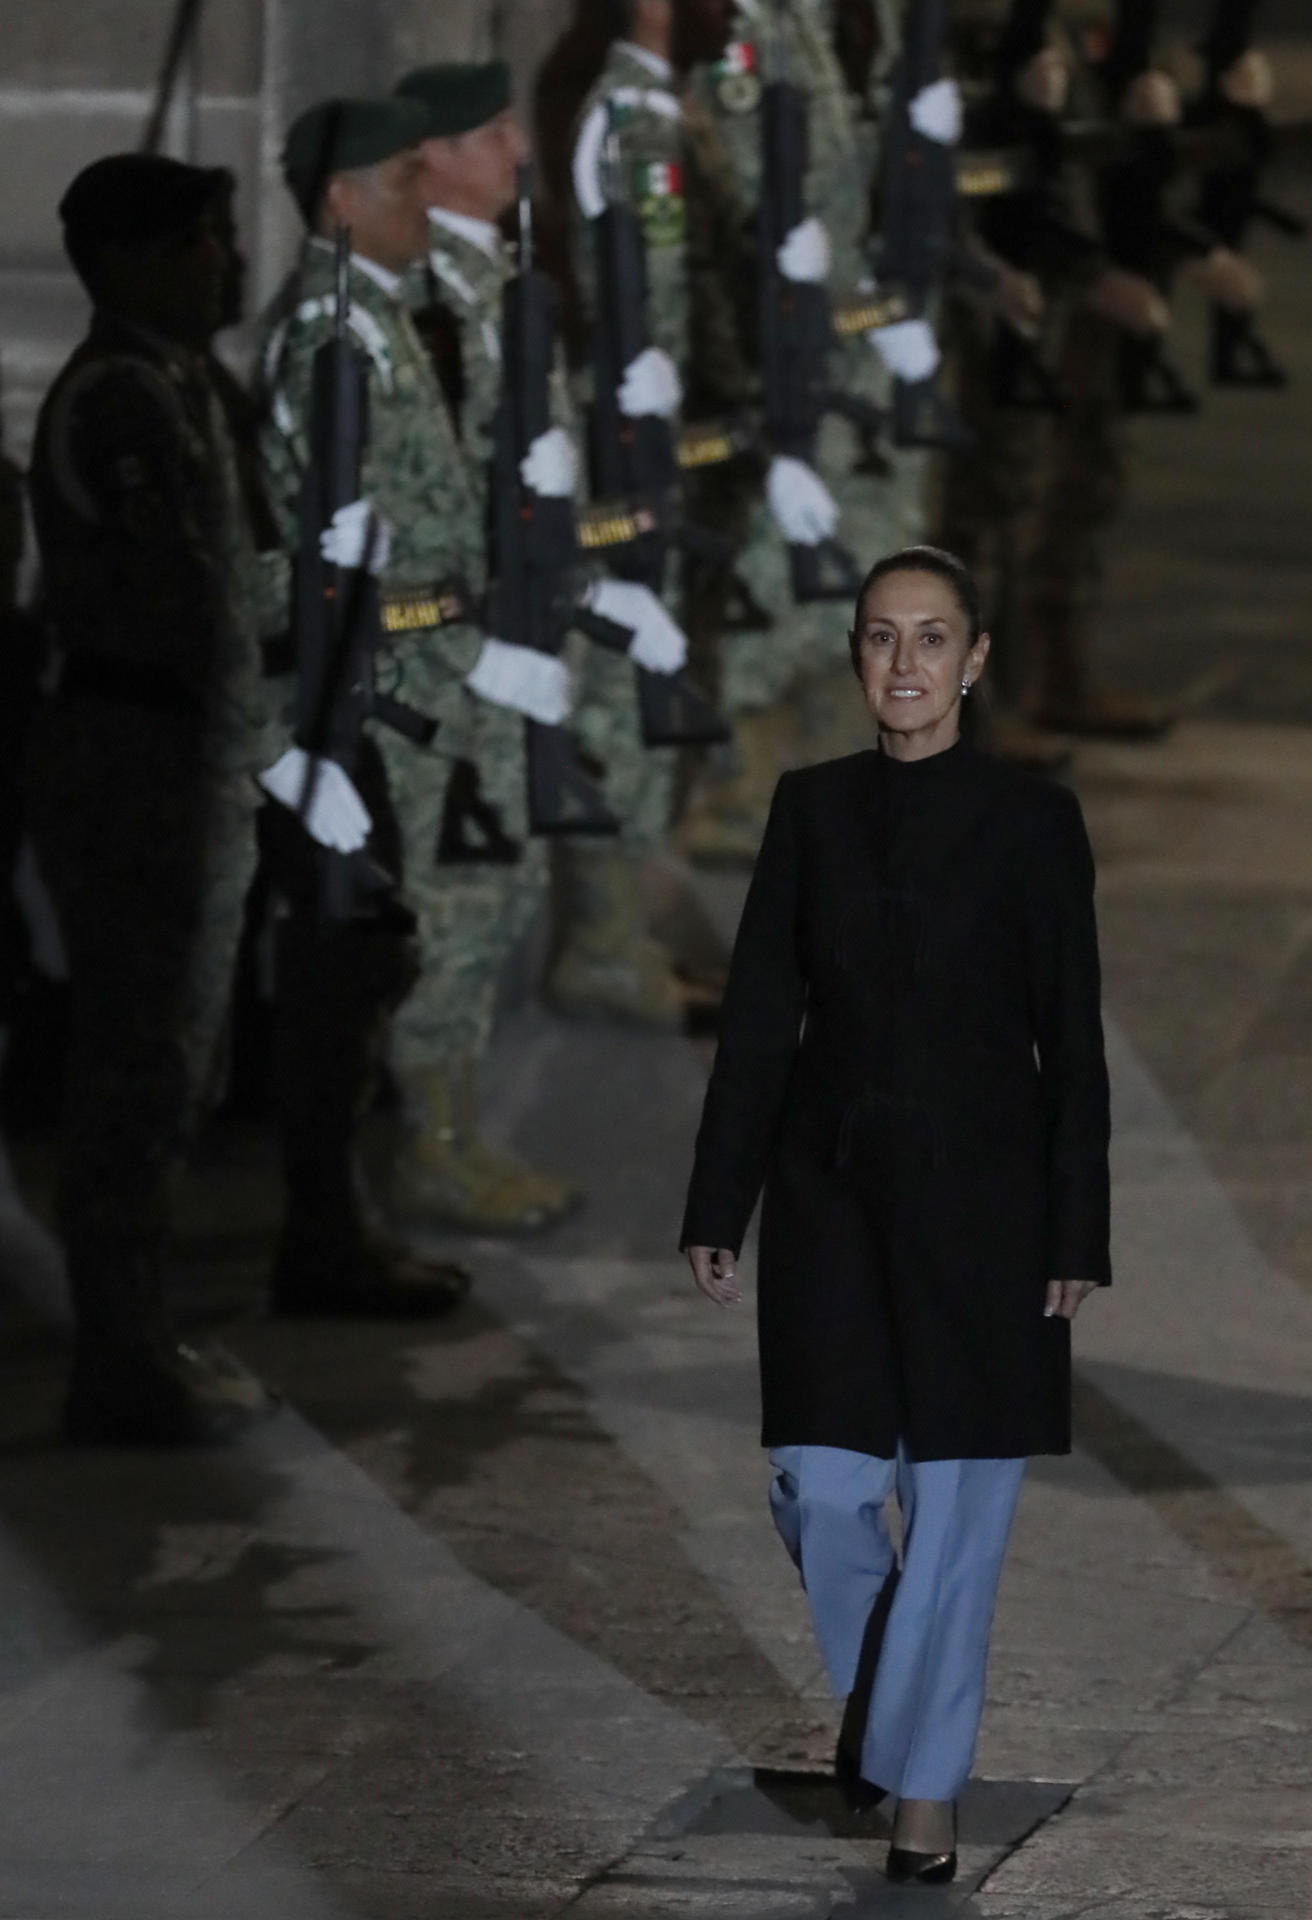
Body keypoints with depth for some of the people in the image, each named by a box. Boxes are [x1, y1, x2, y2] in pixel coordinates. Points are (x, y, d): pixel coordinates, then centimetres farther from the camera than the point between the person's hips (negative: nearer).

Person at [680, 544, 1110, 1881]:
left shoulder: (1032, 822, -2)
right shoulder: (812, 809, 6)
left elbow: (1070, 1042, -1)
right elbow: (759, 1016, 7)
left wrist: (1075, 1240, -4)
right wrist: (717, 1208, 3)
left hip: (978, 1194, -2)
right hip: (833, 1185, 2)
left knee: (955, 1504, -1)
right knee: (823, 1489, -3)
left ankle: (923, 1783, 10)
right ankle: (878, 1681, 26)